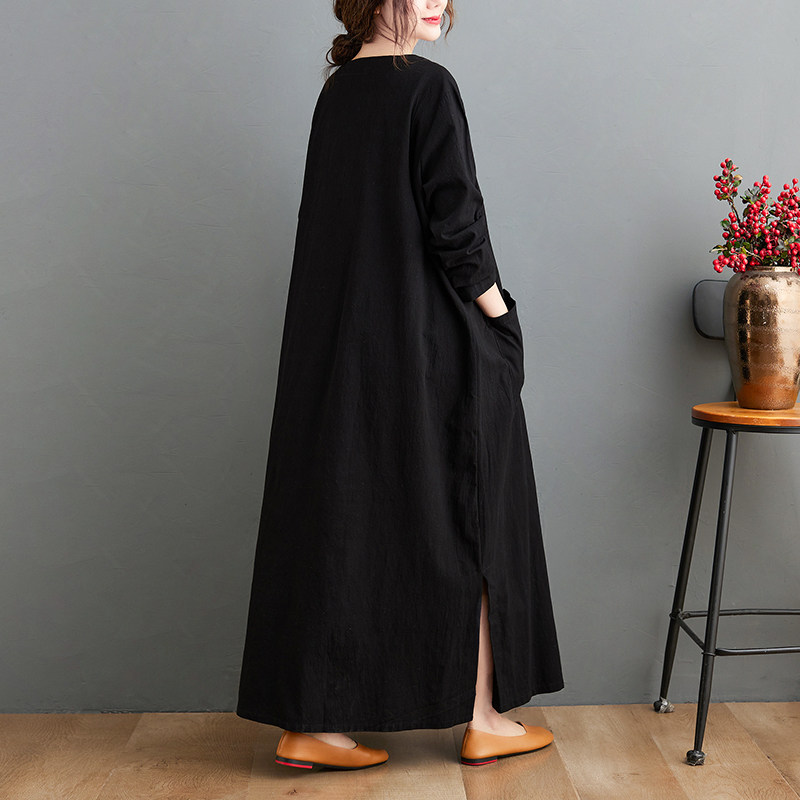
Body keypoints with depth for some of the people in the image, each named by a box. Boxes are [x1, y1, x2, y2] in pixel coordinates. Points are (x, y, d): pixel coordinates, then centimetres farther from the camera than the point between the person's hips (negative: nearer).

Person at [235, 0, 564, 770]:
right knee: (466, 518, 6)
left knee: (339, 520, 9)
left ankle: (307, 722, 13)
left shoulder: (336, 92, 13)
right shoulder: (428, 85, -10)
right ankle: (482, 718, 17)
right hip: (431, 344, -7)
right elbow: (454, 218, -16)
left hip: (340, 347, 7)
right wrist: (498, 311, -5)